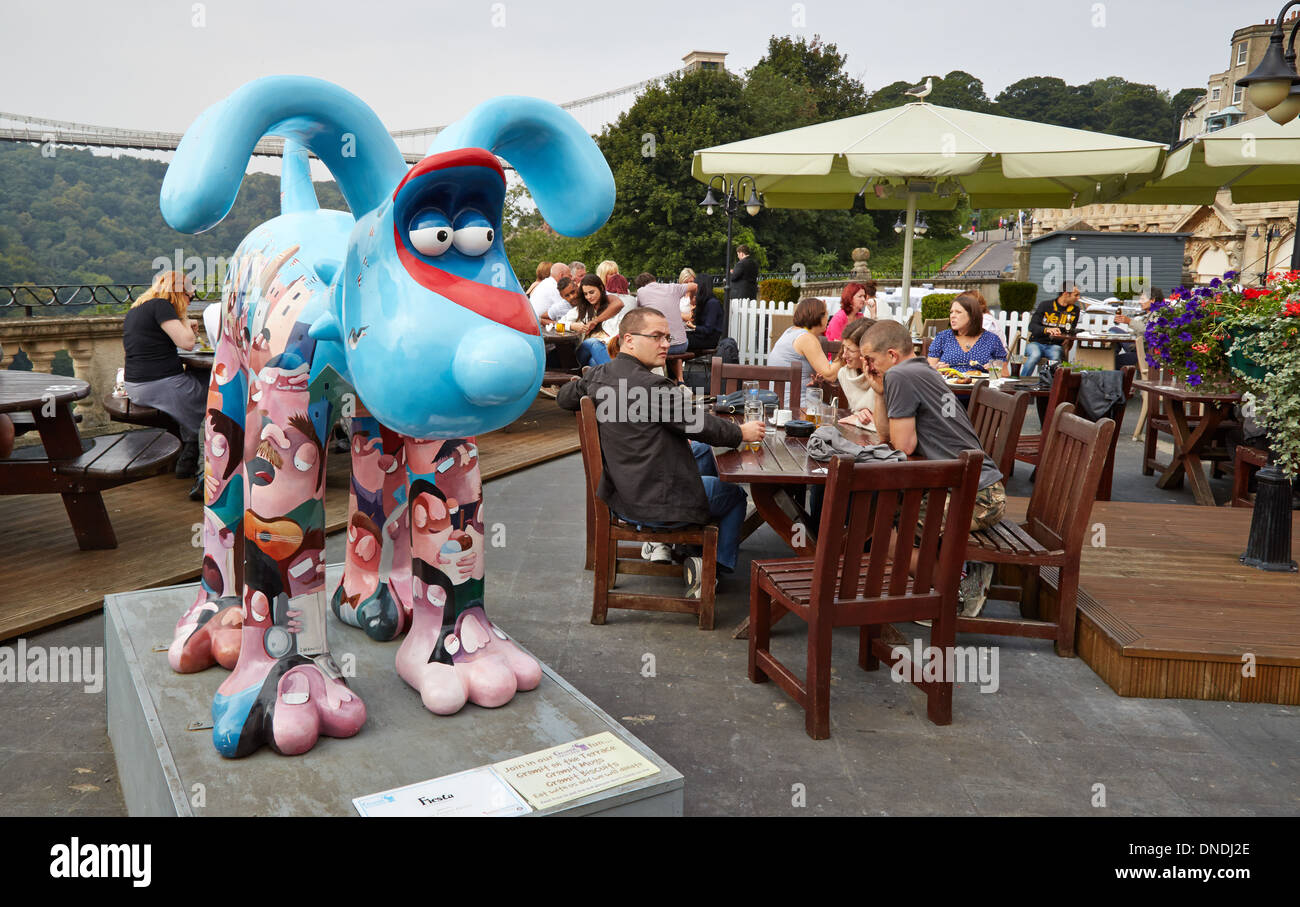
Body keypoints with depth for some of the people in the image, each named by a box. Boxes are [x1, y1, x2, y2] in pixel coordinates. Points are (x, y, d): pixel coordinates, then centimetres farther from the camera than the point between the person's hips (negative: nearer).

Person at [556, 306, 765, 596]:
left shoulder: (595, 376, 0)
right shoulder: (651, 386, -25)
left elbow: (564, 398, 20)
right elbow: (700, 424, -19)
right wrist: (742, 433, -2)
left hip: (619, 496, 8)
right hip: (655, 504, -8)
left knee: (702, 450, 31)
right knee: (735, 494, 18)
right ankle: (715, 566, 18)